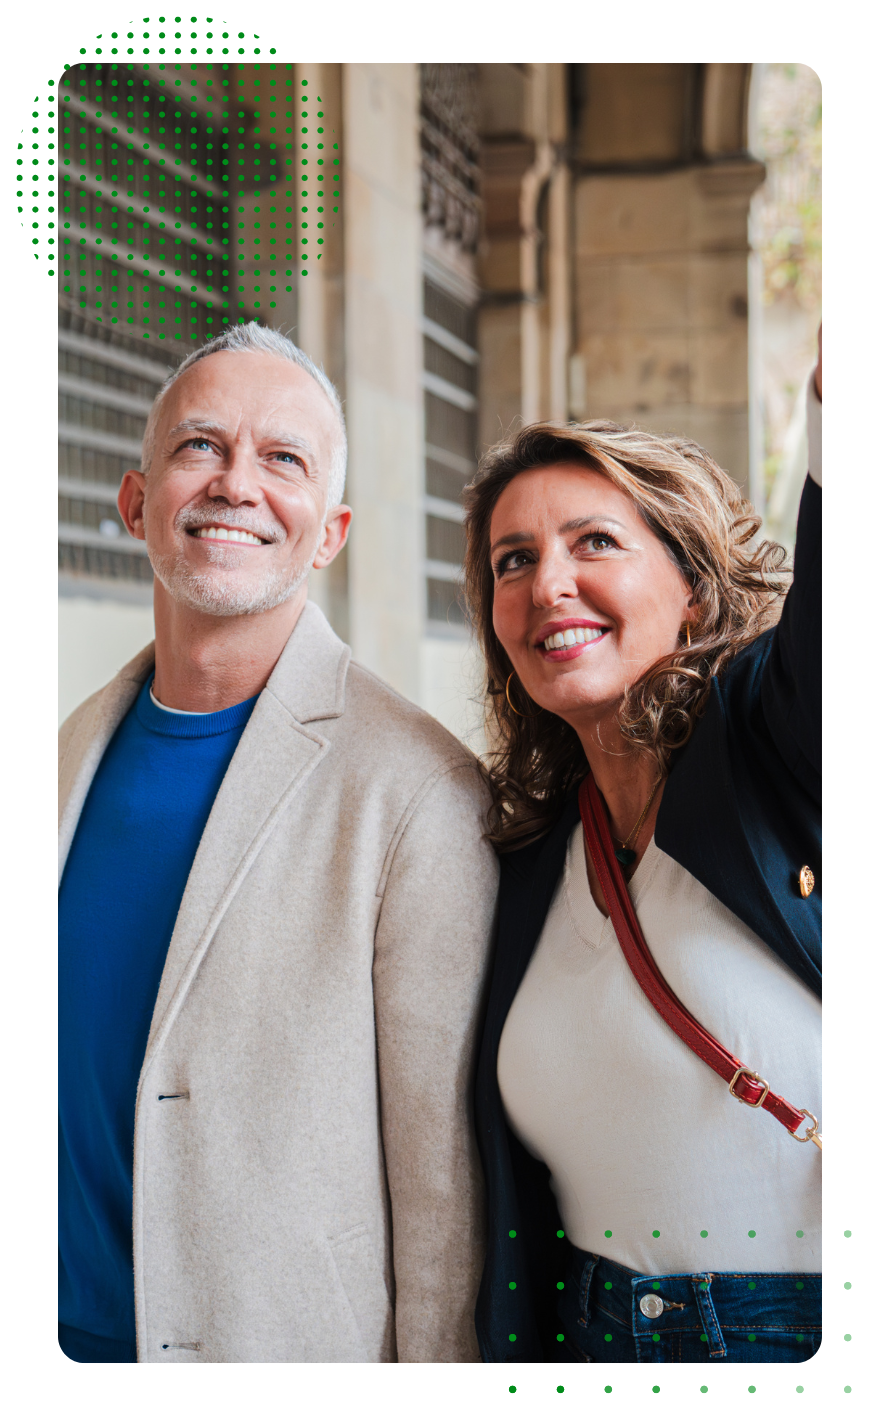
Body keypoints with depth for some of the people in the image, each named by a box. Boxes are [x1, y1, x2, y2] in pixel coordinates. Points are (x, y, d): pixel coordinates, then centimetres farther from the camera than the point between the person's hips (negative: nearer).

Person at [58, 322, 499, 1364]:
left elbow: (444, 1174, -15)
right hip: (69, 1337, 5)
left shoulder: (420, 792, -17)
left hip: (299, 1356, -5)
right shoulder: (75, 752, 2)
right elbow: (40, 1070, 10)